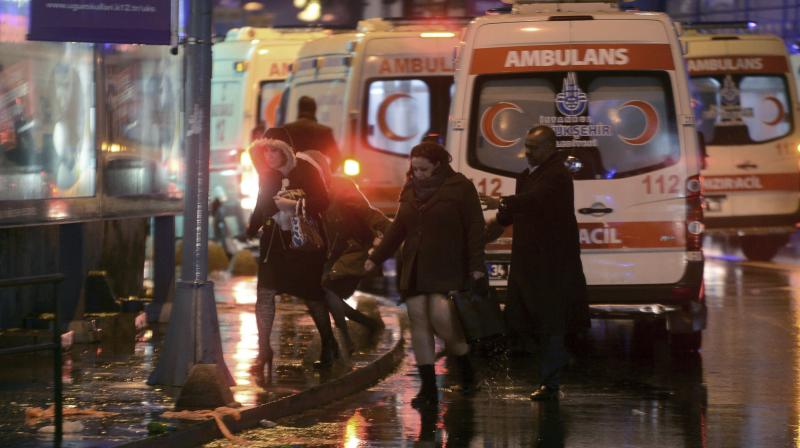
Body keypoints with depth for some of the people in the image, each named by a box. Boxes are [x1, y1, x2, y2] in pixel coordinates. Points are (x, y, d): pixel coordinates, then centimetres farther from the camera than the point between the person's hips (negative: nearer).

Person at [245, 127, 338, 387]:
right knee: (265, 292, -11)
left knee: (312, 296, 9)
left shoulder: (306, 171, -11)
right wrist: (251, 229, 4)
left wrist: (293, 204, -27)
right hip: (275, 242, 3)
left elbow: (322, 203, -18)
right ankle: (264, 351, -7)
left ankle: (329, 344, 31)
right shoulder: (267, 176, 2)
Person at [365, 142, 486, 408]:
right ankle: (428, 388, 2)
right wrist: (376, 258, 15)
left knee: (441, 319, -19)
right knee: (419, 323, 0)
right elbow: (397, 229, 19)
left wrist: (476, 267, -14)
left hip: (447, 270, -6)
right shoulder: (410, 191, 14)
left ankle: (466, 367, 8)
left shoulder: (460, 188, -4)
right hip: (415, 270, 6)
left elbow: (474, 229, -7)